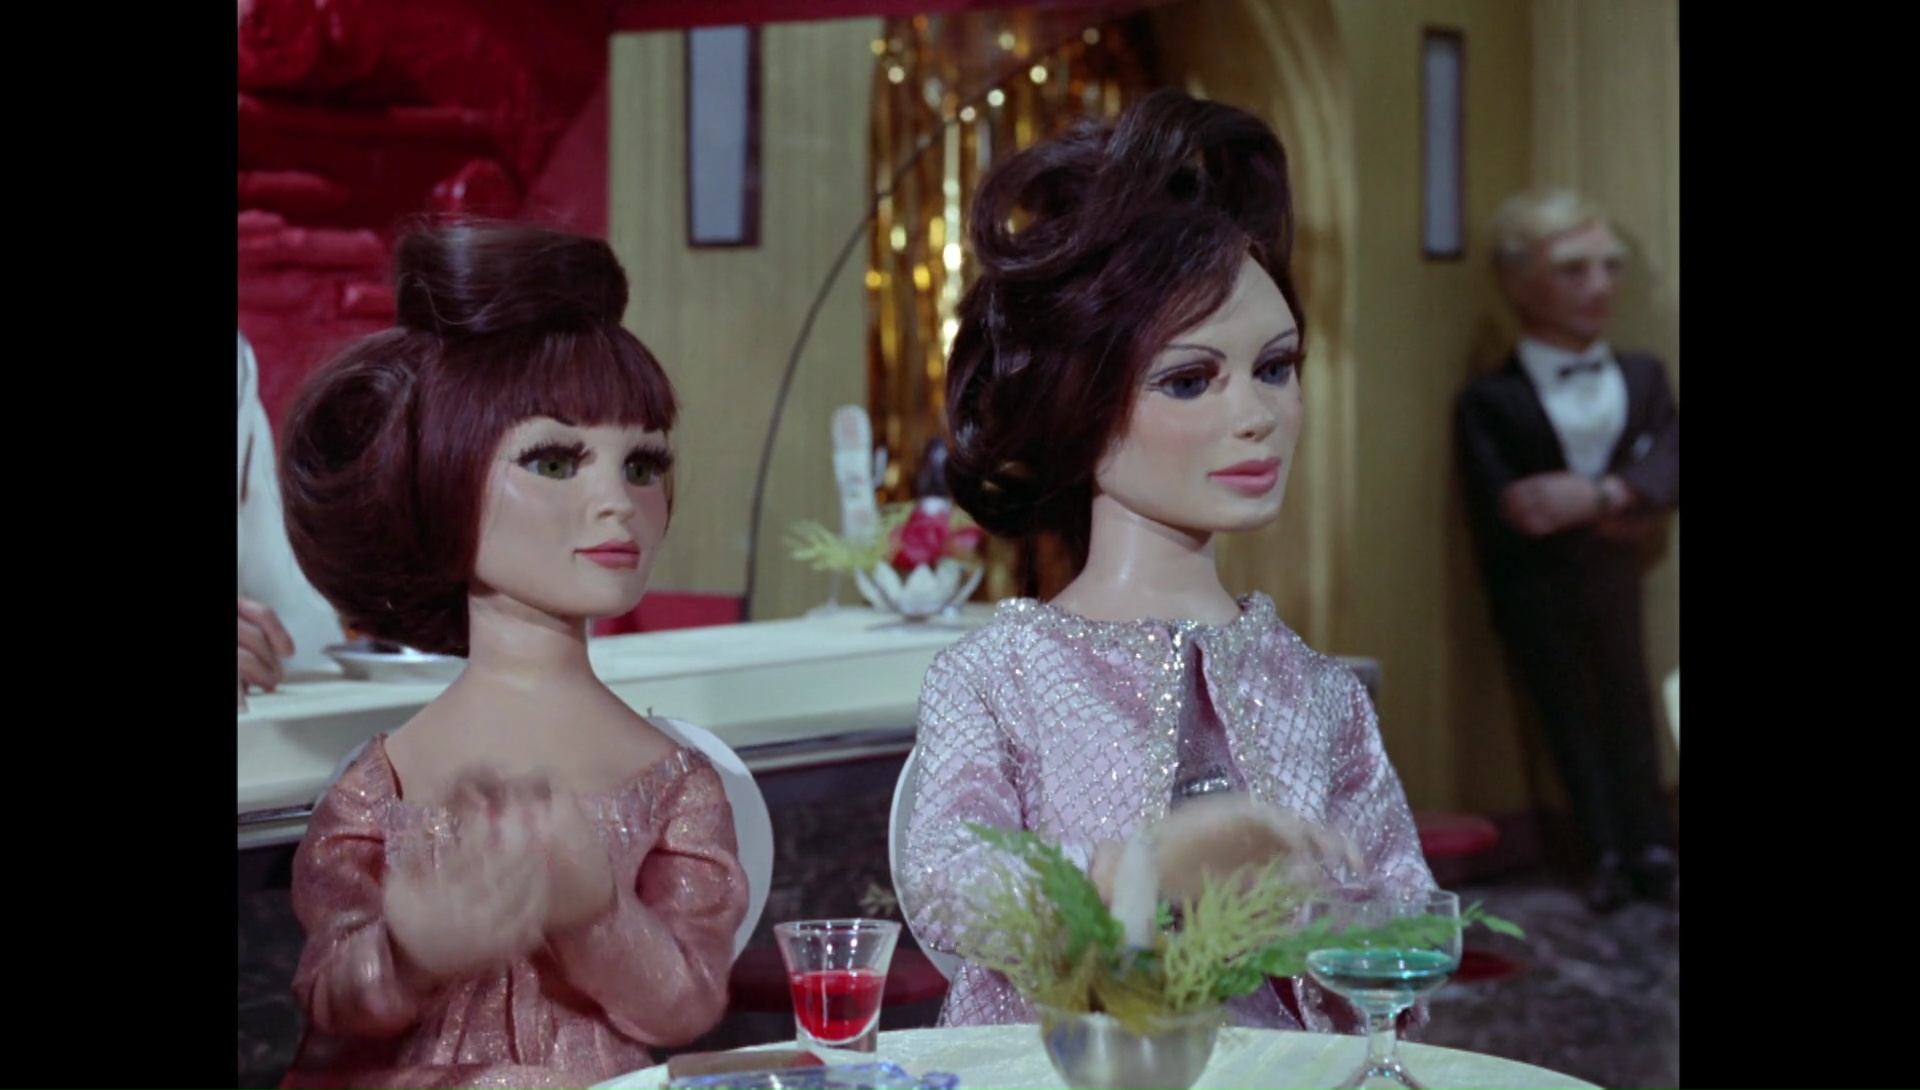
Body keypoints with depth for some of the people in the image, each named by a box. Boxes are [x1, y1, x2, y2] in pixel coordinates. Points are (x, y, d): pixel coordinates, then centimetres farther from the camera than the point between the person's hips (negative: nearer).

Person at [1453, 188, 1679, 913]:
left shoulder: (1644, 378, 6)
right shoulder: (1489, 401, -7)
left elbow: (1665, 469, -9)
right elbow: (1502, 513, -16)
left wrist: (1600, 495, -26)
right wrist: (1618, 518, -18)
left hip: (1613, 580, 3)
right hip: (1536, 593, -3)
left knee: (1628, 704, 8)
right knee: (1569, 716, 5)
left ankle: (1649, 846, 12)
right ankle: (1609, 852, 9)